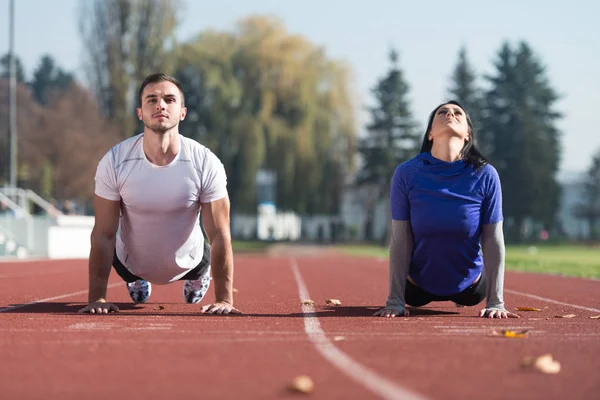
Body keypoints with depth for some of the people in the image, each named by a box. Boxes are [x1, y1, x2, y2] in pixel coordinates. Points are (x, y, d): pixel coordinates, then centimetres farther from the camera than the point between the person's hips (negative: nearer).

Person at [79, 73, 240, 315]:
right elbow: (104, 234, -20)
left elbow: (220, 234, -22)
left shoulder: (207, 164, -28)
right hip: (130, 261, 0)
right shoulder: (114, 162, -27)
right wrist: (97, 298, -22)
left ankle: (198, 276, 52)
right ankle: (136, 280, 55)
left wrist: (224, 300, -23)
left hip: (187, 261, 0)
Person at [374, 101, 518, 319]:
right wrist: (395, 301, -17)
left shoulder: (485, 176, -21)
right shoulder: (406, 173, -20)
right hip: (419, 288, 0)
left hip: (468, 288, 1)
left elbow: (494, 240, -16)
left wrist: (496, 302, -17)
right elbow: (401, 240, -17)